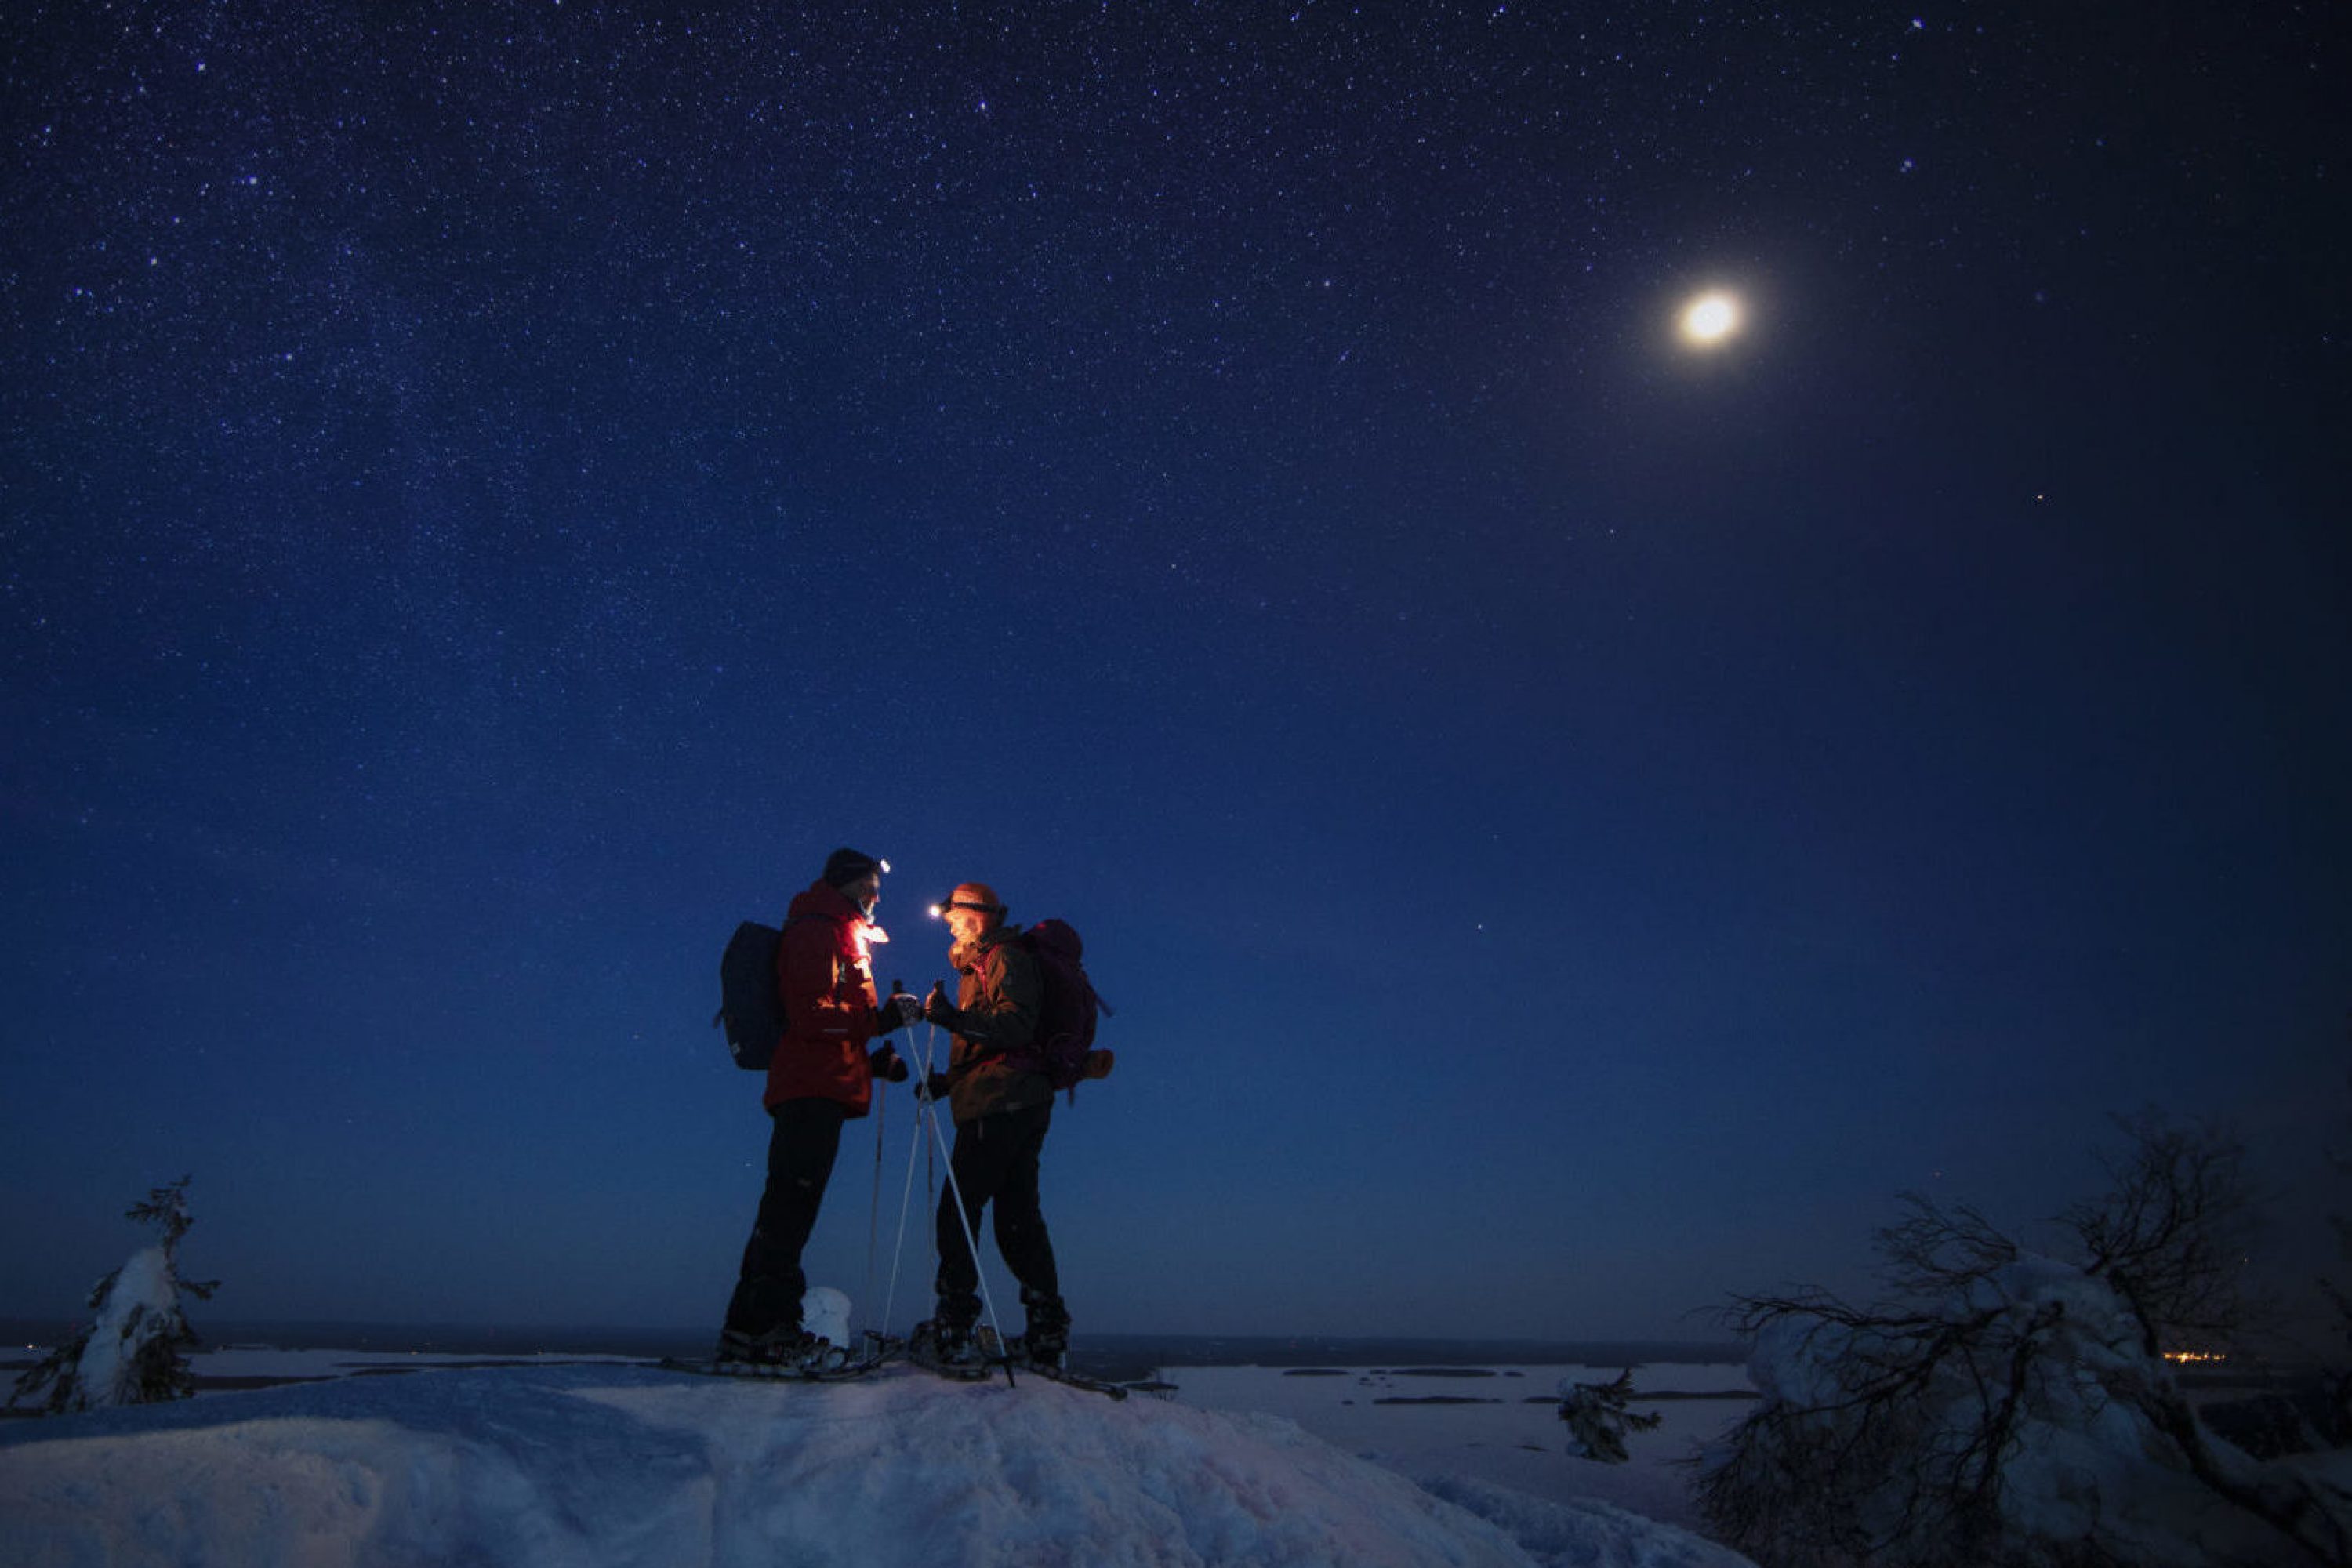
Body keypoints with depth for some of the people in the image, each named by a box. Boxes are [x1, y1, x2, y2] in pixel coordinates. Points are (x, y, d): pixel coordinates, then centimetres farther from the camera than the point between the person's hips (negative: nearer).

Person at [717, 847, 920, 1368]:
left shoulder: (839, 938, 27)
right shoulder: (817, 933, -5)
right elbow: (811, 1016, -17)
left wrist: (872, 1059, 15)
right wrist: (880, 1019, -21)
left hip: (817, 1092, 10)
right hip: (814, 1089, -10)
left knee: (788, 1205, 9)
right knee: (793, 1203, -11)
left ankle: (749, 1328, 13)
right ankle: (769, 1324, -11)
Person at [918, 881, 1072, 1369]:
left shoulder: (1004, 958, -4)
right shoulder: (982, 966, 27)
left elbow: (1017, 1026, -20)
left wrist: (958, 1019, -31)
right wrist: (948, 1081, 22)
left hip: (1002, 1105, -10)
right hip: (1017, 1107, 10)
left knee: (957, 1209, -11)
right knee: (1016, 1213, 9)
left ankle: (954, 1330, -11)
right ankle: (1047, 1331, 11)